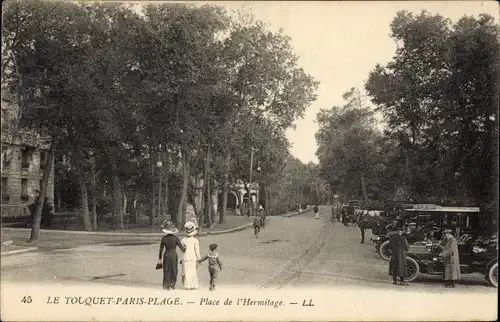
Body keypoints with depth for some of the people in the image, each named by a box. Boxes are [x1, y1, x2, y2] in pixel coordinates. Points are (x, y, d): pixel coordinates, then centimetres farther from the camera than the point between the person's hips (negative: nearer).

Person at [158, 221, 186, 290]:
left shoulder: (163, 238, -6)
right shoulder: (175, 238, -11)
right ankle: (172, 285, 14)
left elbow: (161, 249, -1)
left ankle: (167, 286, 10)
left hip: (166, 255, 1)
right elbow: (182, 248, -8)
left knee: (167, 270, 10)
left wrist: (159, 258, 9)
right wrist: (186, 249, 12)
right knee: (174, 270, 12)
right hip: (174, 256, -1)